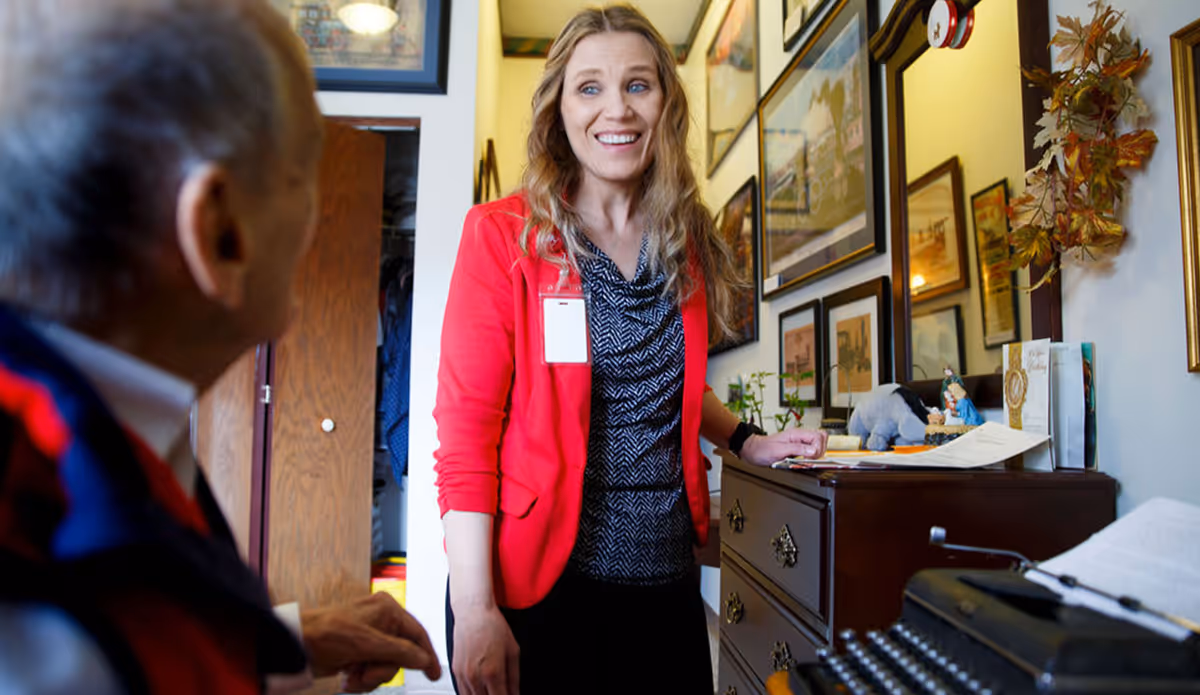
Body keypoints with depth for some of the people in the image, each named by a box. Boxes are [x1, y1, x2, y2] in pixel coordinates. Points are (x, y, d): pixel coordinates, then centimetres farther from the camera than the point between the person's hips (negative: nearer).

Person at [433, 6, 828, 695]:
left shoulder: (685, 243, 7)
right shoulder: (503, 233, -8)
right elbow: (466, 425, -12)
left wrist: (746, 440, 6)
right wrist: (475, 610, -17)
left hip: (666, 573, 5)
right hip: (538, 581, -4)